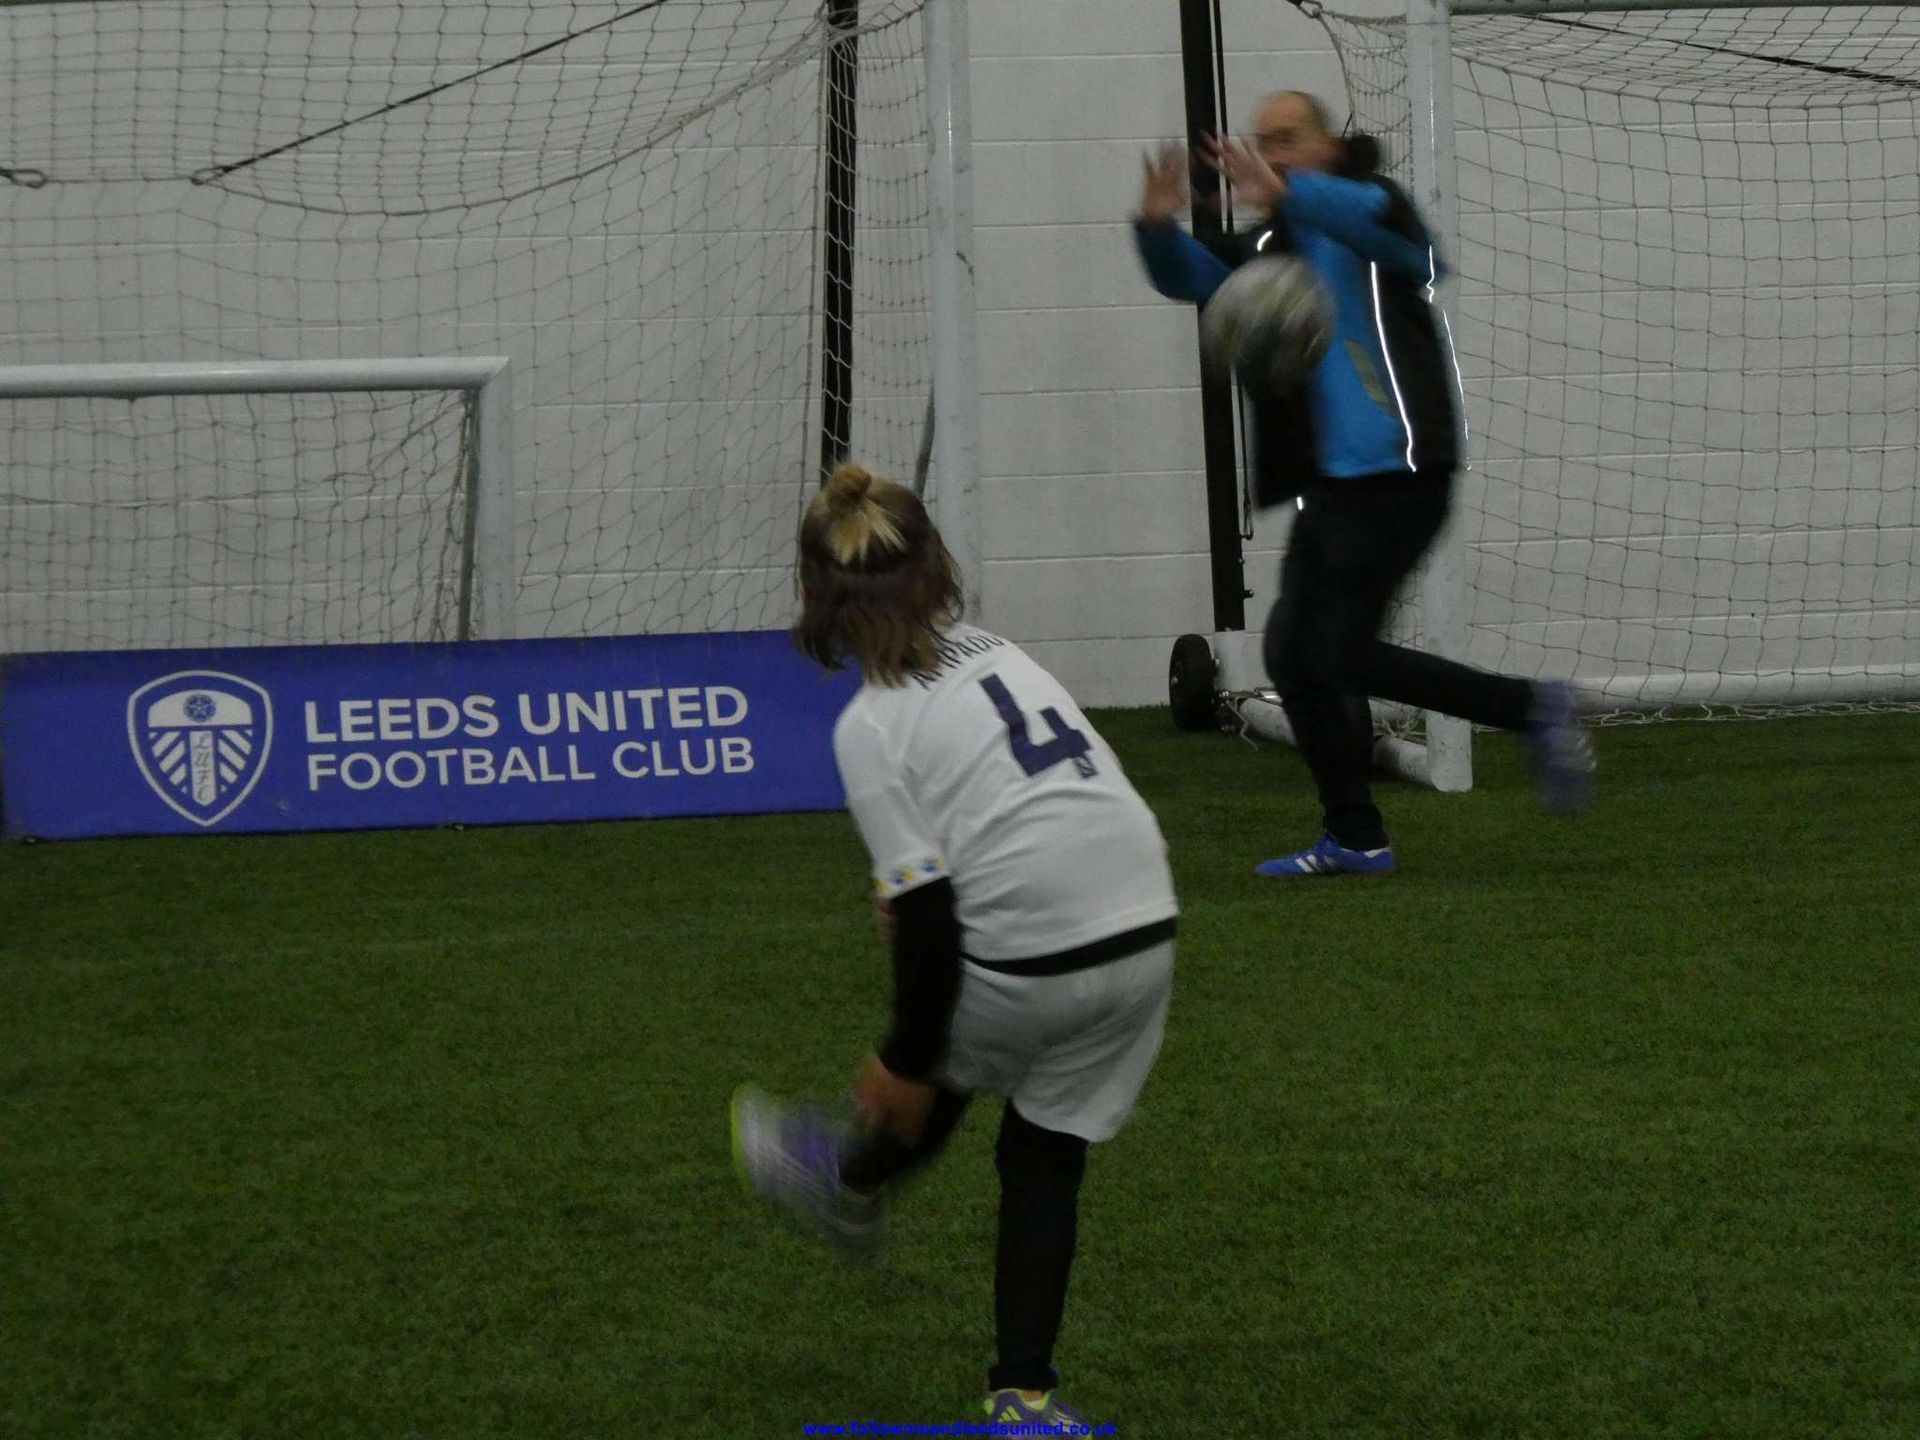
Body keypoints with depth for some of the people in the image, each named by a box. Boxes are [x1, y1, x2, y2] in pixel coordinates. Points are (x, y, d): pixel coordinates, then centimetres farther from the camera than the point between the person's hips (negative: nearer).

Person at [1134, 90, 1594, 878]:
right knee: (1292, 652, 8)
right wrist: (1160, 227, -18)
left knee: (1338, 652, -12)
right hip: (1332, 482, 9)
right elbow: (1194, 276, 4)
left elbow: (1383, 219, -29)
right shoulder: (1272, 245, 16)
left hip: (1397, 473, -9)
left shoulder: (1368, 204, -5)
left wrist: (1284, 193, -44)